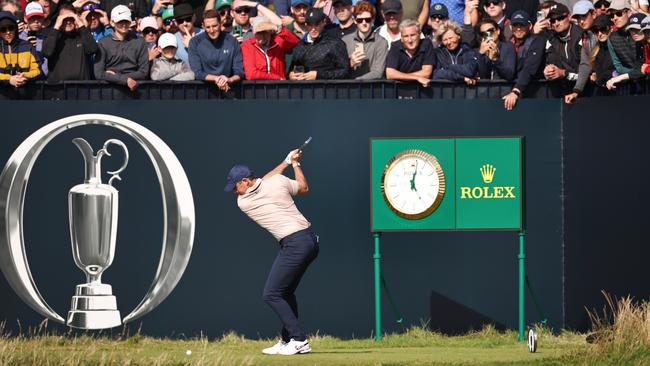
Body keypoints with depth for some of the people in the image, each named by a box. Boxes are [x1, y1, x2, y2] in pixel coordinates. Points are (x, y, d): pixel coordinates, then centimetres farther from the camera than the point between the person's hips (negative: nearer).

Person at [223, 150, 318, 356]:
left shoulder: (242, 203, -3)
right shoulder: (279, 182, 2)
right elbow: (303, 188, 20)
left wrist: (286, 162, 23)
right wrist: (294, 163, 32)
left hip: (294, 245, -8)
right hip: (311, 240, 8)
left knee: (271, 295, -4)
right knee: (286, 292, 18)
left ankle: (299, 341, -9)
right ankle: (287, 341, 18)